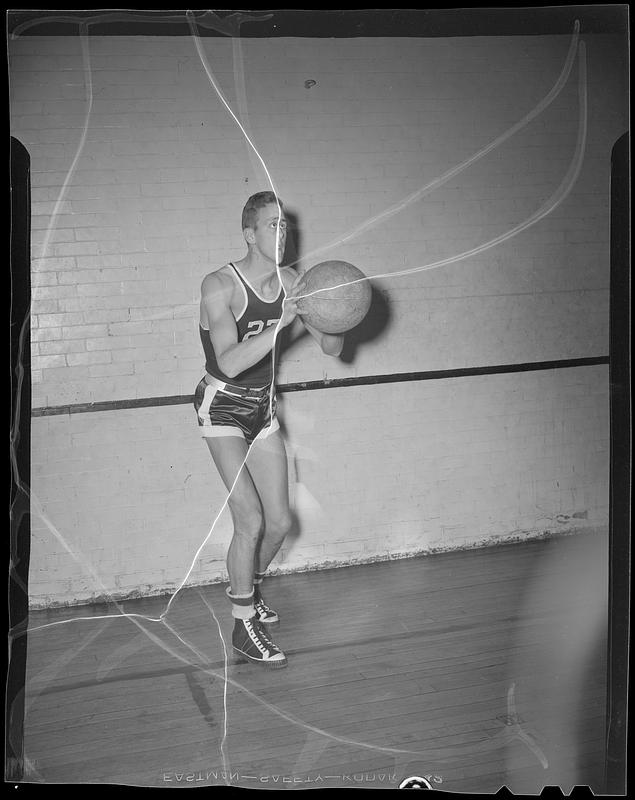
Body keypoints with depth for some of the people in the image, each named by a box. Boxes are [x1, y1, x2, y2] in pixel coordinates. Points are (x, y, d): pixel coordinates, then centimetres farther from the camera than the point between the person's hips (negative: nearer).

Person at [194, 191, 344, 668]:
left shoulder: (292, 283, -5)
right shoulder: (220, 287, -22)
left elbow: (332, 349, -2)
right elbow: (230, 363, -34)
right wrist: (282, 321, -42)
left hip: (263, 407, 6)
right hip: (222, 408, -6)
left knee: (280, 521, 8)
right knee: (250, 520, -15)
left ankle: (246, 588, 37)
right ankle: (245, 627, 0)